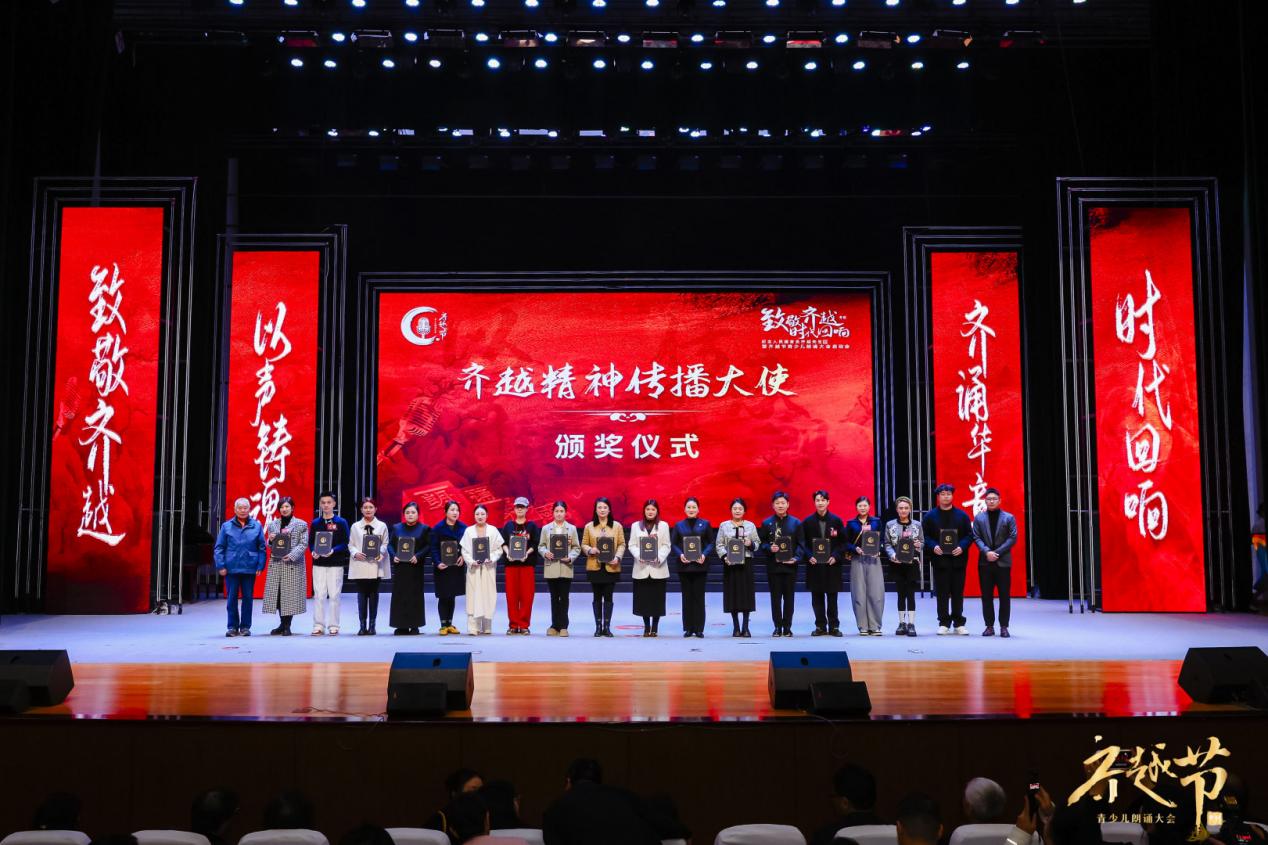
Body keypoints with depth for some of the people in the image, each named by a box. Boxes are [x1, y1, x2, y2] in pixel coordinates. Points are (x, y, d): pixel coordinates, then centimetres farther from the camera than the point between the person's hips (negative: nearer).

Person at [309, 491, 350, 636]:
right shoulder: (315, 523, 10)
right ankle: (318, 626, 6)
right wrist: (314, 552, -10)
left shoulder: (341, 522, 2)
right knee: (319, 595, 0)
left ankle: (333, 626, 7)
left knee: (334, 595, 0)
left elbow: (345, 543, -3)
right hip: (319, 564, 2)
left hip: (336, 564, -2)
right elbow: (311, 542, 11)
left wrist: (333, 551, -18)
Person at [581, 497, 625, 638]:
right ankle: (598, 626, 11)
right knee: (597, 597, 6)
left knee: (608, 597, 2)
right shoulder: (589, 526, 5)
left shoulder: (617, 526, 4)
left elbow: (622, 544, 3)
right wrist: (590, 550, -14)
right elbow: (583, 545, 7)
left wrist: (617, 557, -13)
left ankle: (607, 626, 8)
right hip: (594, 567, 1)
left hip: (611, 567, 0)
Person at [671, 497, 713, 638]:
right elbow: (673, 544, 4)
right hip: (684, 565, 1)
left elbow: (711, 543, 4)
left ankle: (699, 628, 6)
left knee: (699, 596, 1)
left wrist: (704, 555, -13)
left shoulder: (705, 524, 6)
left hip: (700, 564, -1)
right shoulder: (678, 525, 8)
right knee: (687, 596, 4)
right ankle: (688, 628, 10)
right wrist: (680, 555, -14)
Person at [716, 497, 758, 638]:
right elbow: (719, 545, 3)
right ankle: (736, 627, 8)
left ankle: (745, 627, 5)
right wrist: (725, 556, -13)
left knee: (746, 593, -1)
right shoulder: (724, 526, 6)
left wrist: (751, 544, -13)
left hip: (746, 562, 1)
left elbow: (757, 543, 9)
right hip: (730, 563, 0)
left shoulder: (750, 525, 8)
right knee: (732, 593, 0)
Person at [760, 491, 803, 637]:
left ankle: (787, 627, 12)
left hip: (790, 565, 0)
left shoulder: (796, 523, 4)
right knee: (775, 597, 3)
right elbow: (762, 543, 5)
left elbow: (800, 544, 3)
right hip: (773, 565, 0)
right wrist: (769, 548, -15)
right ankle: (778, 627, 10)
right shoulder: (767, 523, 5)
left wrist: (796, 558, -12)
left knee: (789, 597, 4)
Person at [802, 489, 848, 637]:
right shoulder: (807, 522, 4)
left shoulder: (836, 520, 3)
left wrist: (836, 556, -11)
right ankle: (820, 626, 12)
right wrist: (809, 556, -11)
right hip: (814, 564, 1)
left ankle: (834, 626, 11)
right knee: (817, 597, 4)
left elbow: (843, 542, 2)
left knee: (832, 596, 3)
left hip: (832, 564, -1)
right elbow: (803, 542, 4)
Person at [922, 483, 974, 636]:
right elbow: (925, 536, 3)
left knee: (958, 593, 5)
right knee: (942, 593, 2)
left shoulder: (962, 515, 7)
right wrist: (934, 546, -14)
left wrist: (962, 547, -13)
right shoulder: (930, 516, 6)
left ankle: (958, 624, 12)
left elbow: (969, 535, 4)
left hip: (958, 558, 0)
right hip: (940, 559, 0)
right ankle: (944, 623, 9)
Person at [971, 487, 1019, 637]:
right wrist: (987, 552, -13)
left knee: (1004, 595, 1)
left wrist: (997, 552, -12)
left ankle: (1004, 626, 7)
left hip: (1003, 562, -1)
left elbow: (1013, 538, -3)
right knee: (986, 595, 4)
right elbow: (976, 538, 3)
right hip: (985, 562, 2)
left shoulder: (1009, 518, 3)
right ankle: (989, 626, 11)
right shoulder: (979, 518, 8)